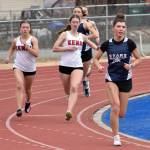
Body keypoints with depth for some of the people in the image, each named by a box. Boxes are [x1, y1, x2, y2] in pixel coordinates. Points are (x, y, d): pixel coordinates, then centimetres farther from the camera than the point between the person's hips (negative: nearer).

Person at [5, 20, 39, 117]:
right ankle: (19, 108, -28)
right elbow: (12, 48, 22)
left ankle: (28, 102, 50)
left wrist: (26, 46, -27)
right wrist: (9, 57, 6)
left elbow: (36, 54, -20)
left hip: (30, 68, 0)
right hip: (18, 66, 0)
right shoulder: (16, 40, 0)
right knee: (20, 85, -21)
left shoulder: (33, 39, -10)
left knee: (27, 88, 18)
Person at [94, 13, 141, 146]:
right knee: (115, 106, -20)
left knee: (121, 113, 5)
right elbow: (96, 58, 6)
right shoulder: (107, 44, -5)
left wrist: (131, 65, -17)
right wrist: (99, 66, -14)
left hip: (126, 80, 1)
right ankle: (116, 137, -8)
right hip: (112, 79, -1)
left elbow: (139, 59, 3)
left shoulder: (129, 43, -7)